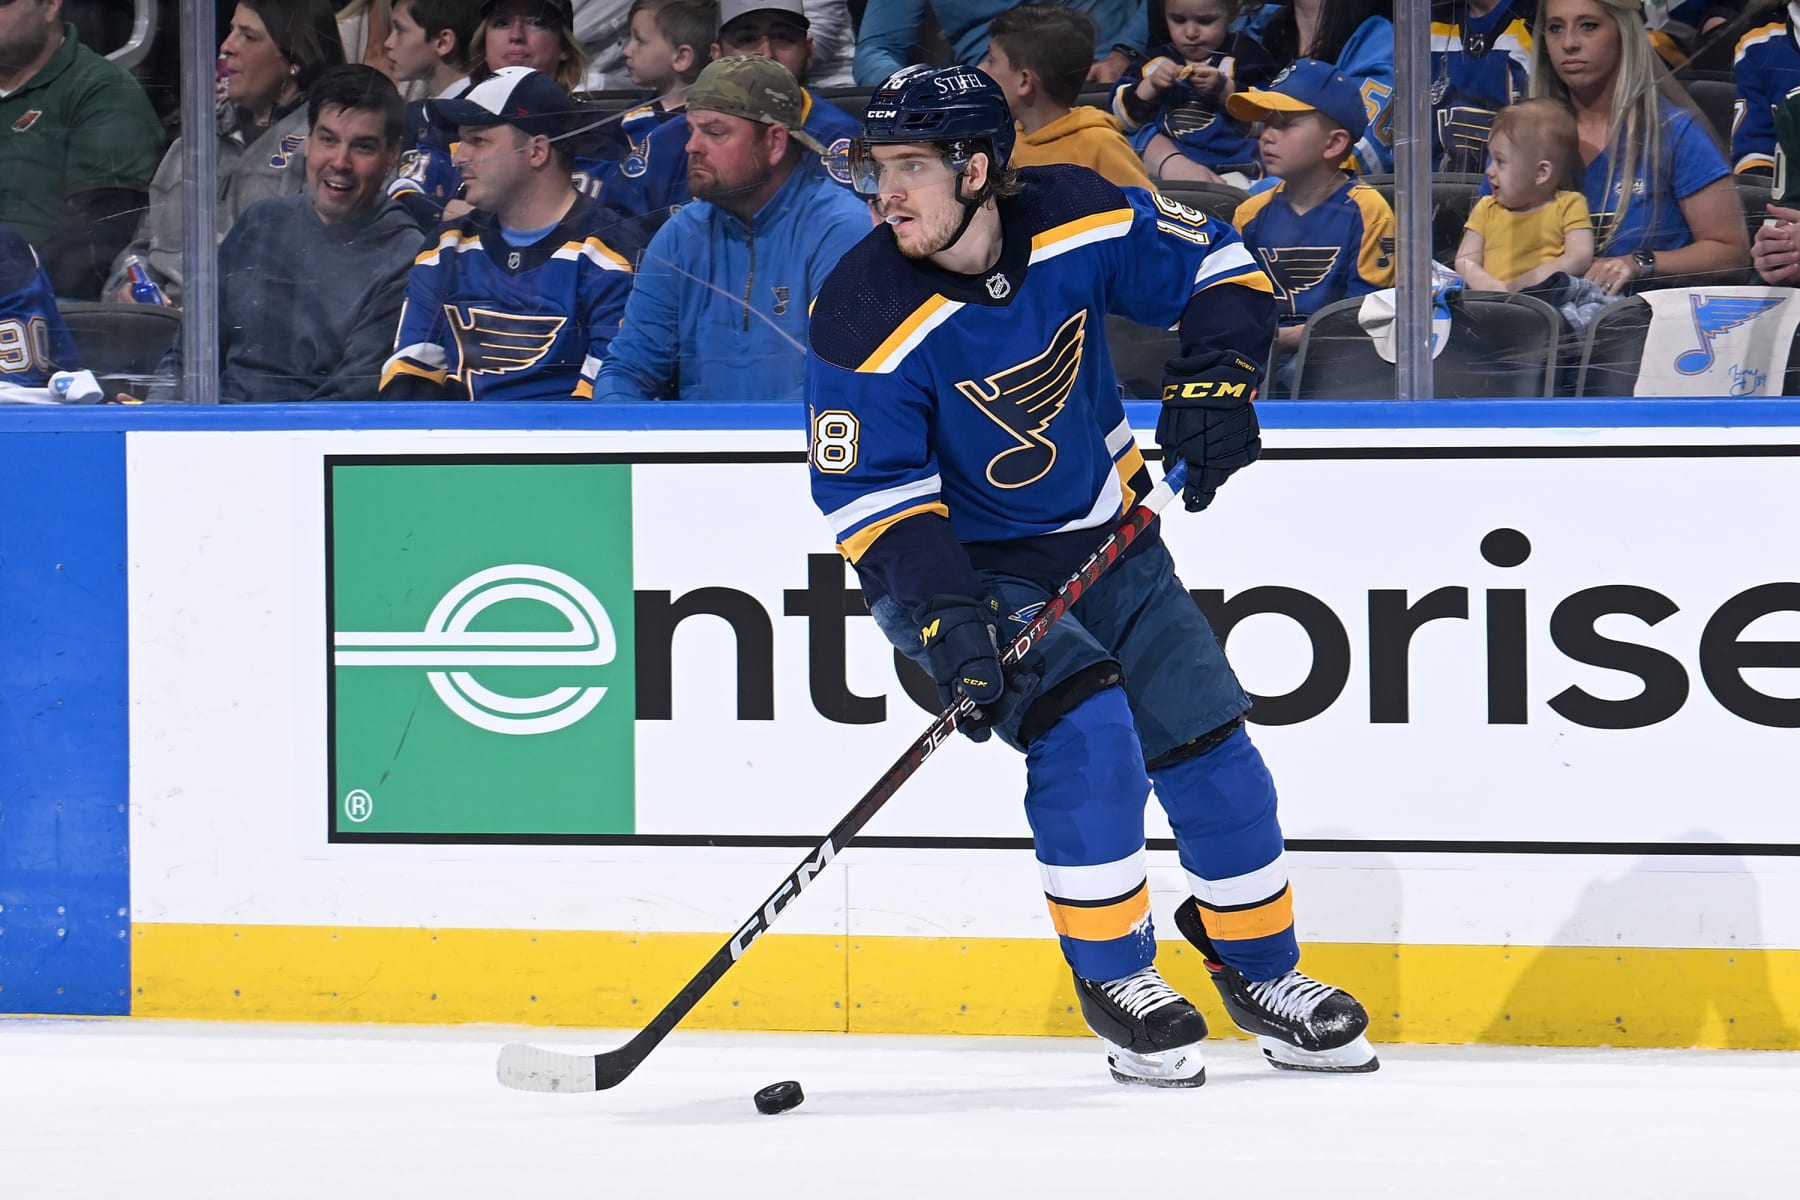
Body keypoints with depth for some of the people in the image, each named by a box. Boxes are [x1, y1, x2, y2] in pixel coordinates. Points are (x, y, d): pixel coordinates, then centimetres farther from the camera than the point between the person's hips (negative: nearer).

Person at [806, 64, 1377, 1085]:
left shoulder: (1079, 221, -15)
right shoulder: (869, 318, -23)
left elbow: (1217, 264, 1)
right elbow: (871, 491, -22)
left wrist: (1217, 373, -16)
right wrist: (944, 616, -32)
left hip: (1107, 545, 4)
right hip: (971, 569, -4)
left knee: (1208, 746, 4)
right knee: (1085, 730, -24)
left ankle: (1263, 973, 24)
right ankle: (1116, 982, -8)